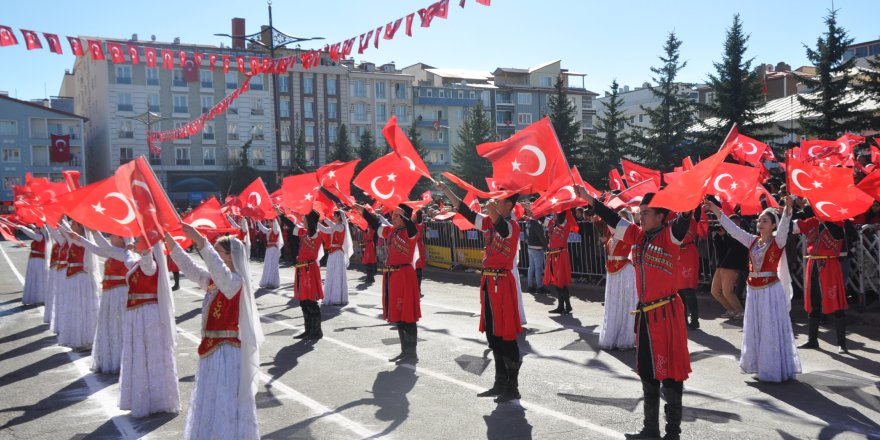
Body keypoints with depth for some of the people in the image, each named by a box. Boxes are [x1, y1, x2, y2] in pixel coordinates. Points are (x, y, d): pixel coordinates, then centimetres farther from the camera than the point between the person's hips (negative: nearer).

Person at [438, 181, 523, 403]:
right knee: (493, 335, 14)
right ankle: (500, 383, 25)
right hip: (488, 281, 8)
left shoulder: (512, 226, -13)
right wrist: (446, 191, 13)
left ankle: (513, 387, 6)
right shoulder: (490, 222, 10)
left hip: (502, 283, -8)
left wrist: (493, 210, -52)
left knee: (506, 337, -3)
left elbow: (501, 227, -36)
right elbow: (466, 212, 15)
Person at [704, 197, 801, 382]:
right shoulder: (752, 240, 7)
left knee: (771, 330, 0)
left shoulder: (778, 241, -6)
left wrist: (787, 209, -42)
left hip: (771, 290, -6)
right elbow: (732, 228, 7)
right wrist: (716, 211, 1)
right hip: (753, 290, 6)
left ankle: (774, 369, 8)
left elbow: (784, 226, -24)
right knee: (754, 329, 13)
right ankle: (759, 365, 26)